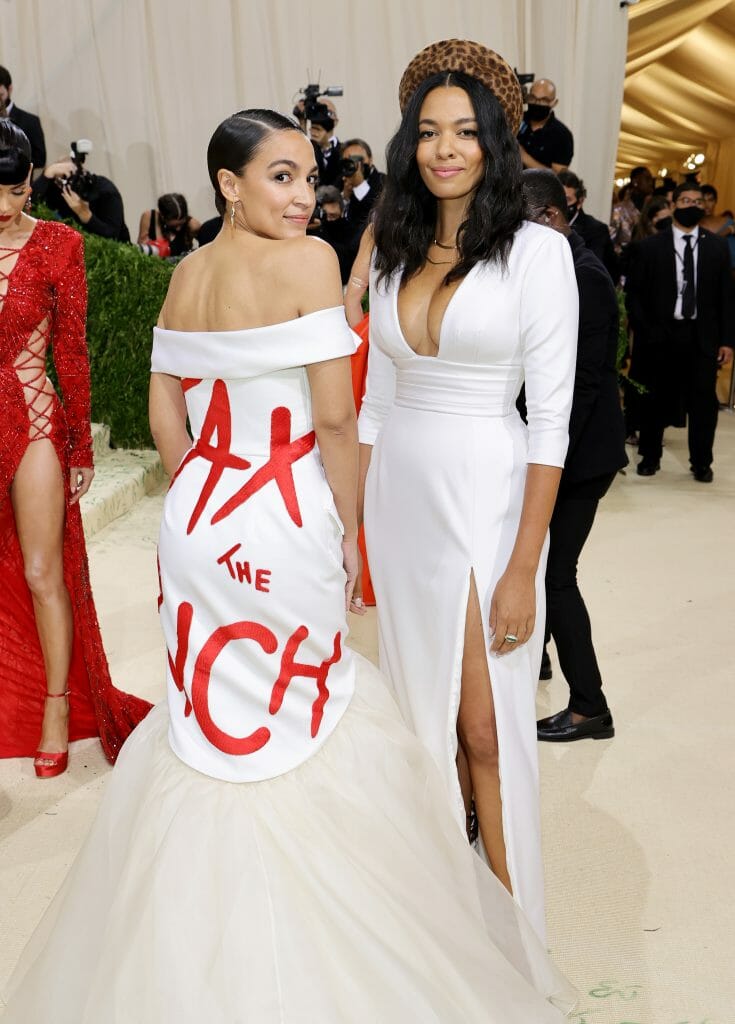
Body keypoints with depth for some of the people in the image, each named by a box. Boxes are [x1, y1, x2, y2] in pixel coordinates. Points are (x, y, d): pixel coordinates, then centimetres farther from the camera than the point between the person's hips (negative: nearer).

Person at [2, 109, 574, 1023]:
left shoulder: (185, 273, 5)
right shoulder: (307, 262, -15)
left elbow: (166, 414, 9)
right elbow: (336, 416, -16)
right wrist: (348, 531, -4)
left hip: (197, 523, 7)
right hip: (285, 520, -6)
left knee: (209, 715, 20)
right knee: (299, 726, 10)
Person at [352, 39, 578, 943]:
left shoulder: (536, 250, -9)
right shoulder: (394, 253, 8)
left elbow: (550, 417, -12)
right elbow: (375, 399, 12)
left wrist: (523, 567, -16)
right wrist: (351, 528, 9)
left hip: (486, 497, -5)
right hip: (397, 497, 6)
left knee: (486, 726, 0)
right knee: (422, 707, 14)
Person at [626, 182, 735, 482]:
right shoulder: (650, 246, 2)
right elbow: (633, 292, 3)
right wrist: (642, 330, -7)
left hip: (702, 336, 1)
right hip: (660, 335, -1)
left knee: (703, 401, 1)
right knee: (656, 399, 9)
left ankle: (701, 462, 15)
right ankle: (650, 456, 24)